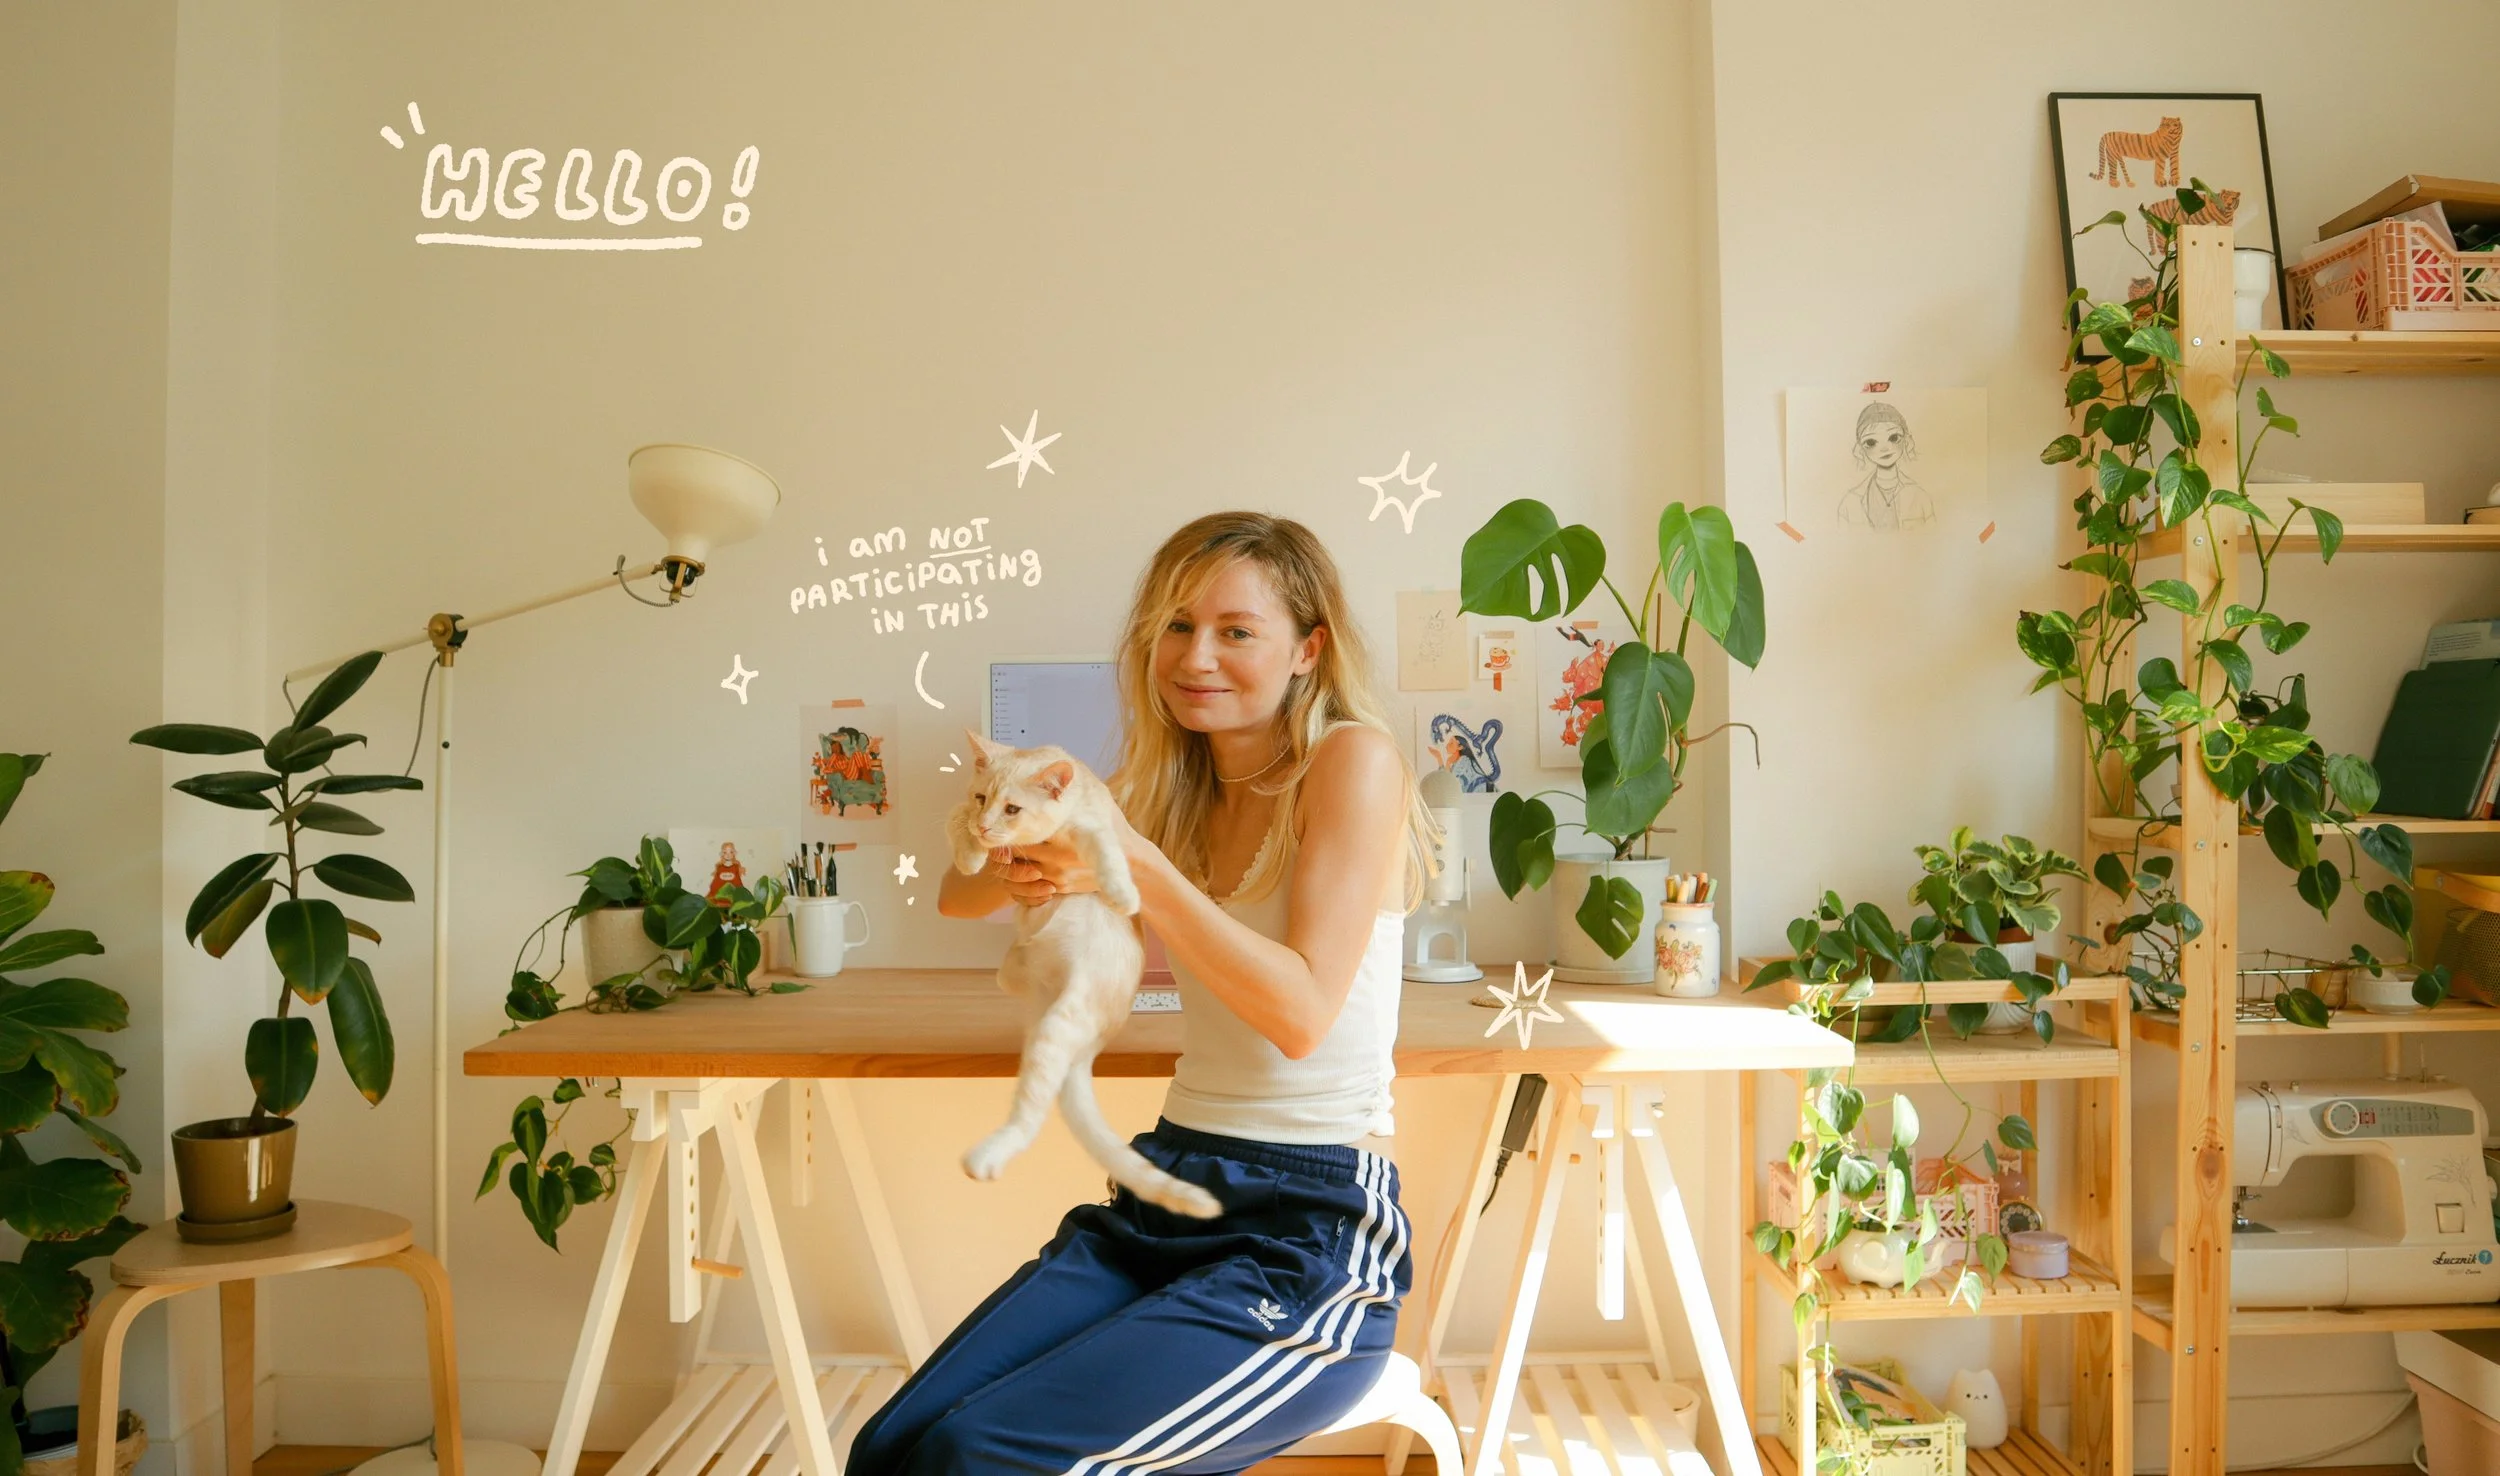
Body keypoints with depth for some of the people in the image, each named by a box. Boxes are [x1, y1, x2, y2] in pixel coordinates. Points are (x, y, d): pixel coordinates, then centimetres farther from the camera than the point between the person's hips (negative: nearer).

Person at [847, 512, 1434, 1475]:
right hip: (1165, 1192, 6)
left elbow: (1301, 1014, -16)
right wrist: (1022, 865, -18)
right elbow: (957, 897, 6)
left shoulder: (1353, 761, -9)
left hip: (1312, 1232, -6)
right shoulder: (1170, 787, 9)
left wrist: (1132, 863, -22)